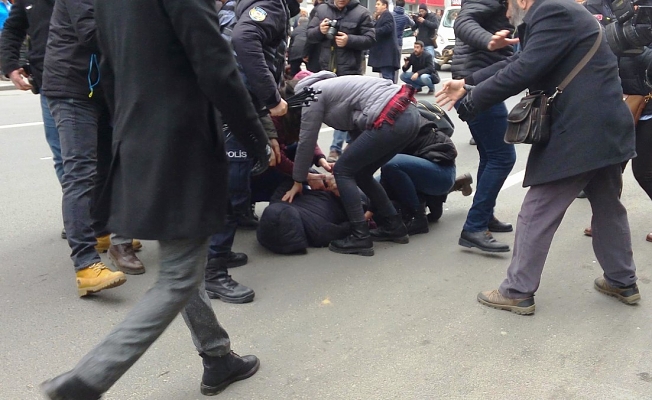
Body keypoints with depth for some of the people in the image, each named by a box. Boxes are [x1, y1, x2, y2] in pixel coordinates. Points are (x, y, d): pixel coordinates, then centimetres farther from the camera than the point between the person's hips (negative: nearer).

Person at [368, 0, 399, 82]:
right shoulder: (383, 16, 27)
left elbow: (388, 28, -19)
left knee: (387, 78, -16)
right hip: (386, 52, 11)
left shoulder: (387, 14, -4)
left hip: (387, 52, -11)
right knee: (389, 78, 9)